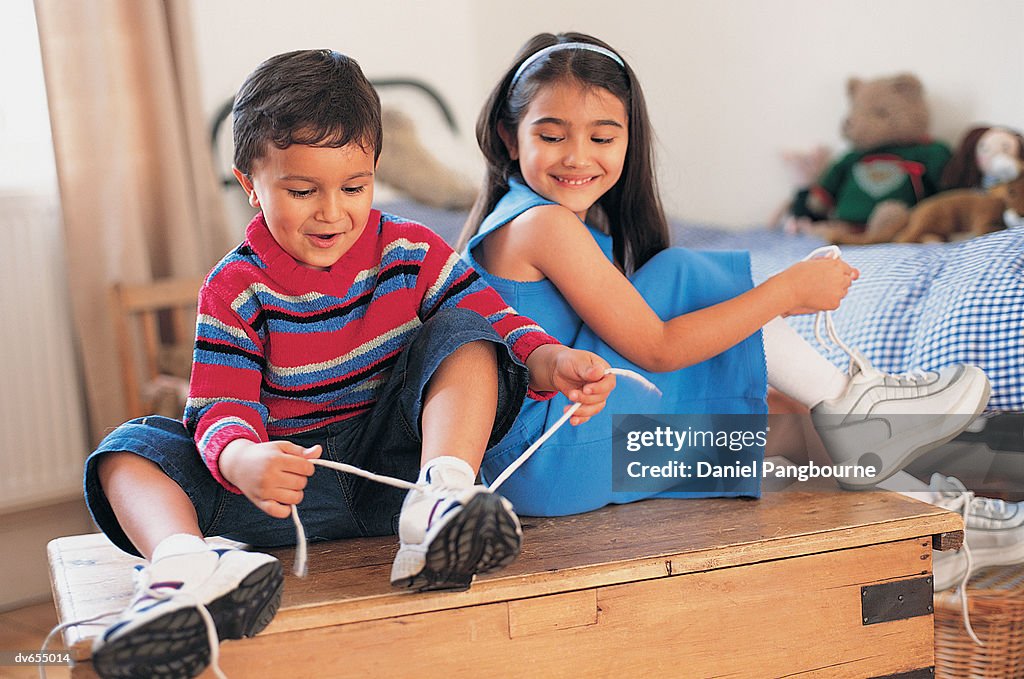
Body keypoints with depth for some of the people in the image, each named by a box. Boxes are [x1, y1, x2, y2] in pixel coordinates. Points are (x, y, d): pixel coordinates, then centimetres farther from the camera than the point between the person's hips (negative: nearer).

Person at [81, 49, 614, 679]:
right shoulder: (235, 288, -4)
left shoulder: (410, 250, 1)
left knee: (462, 331, -17)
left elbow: (492, 319, -3)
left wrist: (552, 361, -27)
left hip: (396, 460, 0)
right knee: (129, 448, -18)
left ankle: (439, 504, -40)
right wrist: (240, 459, -38)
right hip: (296, 478, 0)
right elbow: (221, 407, -12)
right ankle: (183, 566, -52)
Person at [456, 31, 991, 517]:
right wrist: (784, 291, -15)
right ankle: (849, 406, 1)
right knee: (684, 275, -8)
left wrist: (772, 299, 2)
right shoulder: (543, 223, -17)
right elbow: (654, 349, -19)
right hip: (546, 473, -9)